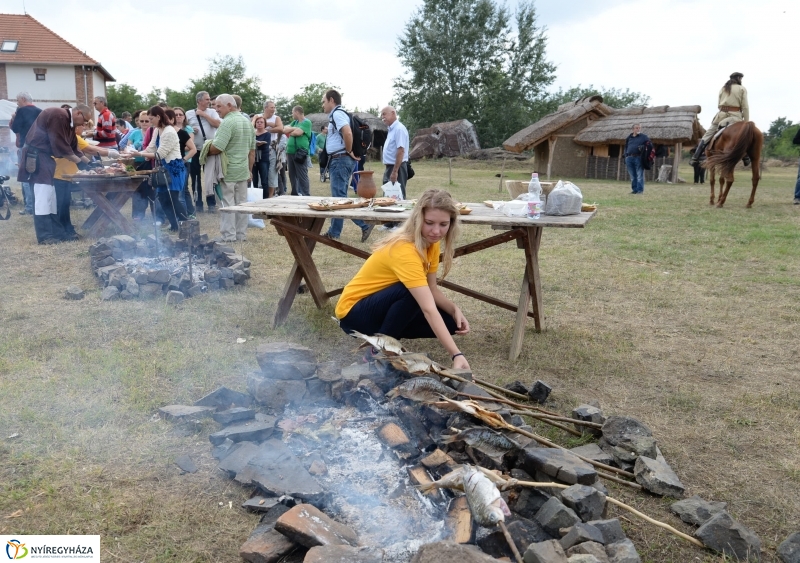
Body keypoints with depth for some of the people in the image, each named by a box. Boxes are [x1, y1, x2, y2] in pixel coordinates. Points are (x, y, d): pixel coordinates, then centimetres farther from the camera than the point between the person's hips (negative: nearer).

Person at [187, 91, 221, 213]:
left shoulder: (212, 112, 5)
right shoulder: (189, 114, 5)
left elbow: (218, 124, -11)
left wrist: (204, 114, -8)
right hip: (195, 150, 1)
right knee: (195, 177, 6)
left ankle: (211, 203, 12)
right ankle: (198, 204, 15)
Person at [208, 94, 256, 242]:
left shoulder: (228, 122, -15)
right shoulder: (248, 122, 12)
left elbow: (217, 148, -23)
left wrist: (206, 151, -4)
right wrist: (249, 170, 20)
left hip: (228, 171, -8)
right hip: (243, 171, 8)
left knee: (227, 203, -3)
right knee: (241, 203, 11)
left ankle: (228, 237, 0)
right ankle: (241, 235, 16)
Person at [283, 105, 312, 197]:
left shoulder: (306, 122, -5)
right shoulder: (295, 122, 20)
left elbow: (297, 132, -17)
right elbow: (285, 129, 8)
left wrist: (290, 132, 1)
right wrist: (294, 128, -7)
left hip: (301, 153, -8)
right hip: (290, 152, 8)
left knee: (302, 176, -7)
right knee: (292, 176, 13)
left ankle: (306, 196, -4)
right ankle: (295, 195, 22)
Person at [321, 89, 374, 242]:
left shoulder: (337, 114, -13)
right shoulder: (336, 115, 18)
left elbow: (348, 133, -29)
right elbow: (342, 134, 29)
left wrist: (349, 151, -18)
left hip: (340, 160, -11)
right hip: (338, 160, 11)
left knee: (339, 196, -10)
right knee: (338, 196, 11)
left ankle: (365, 224, -10)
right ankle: (333, 232, 15)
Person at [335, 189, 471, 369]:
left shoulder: (430, 242, -6)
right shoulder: (404, 250, -33)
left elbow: (431, 290, -2)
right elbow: (429, 310, -40)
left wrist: (455, 310, -20)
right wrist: (456, 355, -45)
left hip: (387, 307, 8)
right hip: (354, 312, -8)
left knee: (450, 322, -5)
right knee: (411, 292, -34)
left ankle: (388, 339, 9)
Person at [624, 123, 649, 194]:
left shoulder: (644, 137, 7)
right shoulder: (629, 137, 17)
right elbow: (626, 148, 23)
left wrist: (643, 147, -14)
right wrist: (626, 156, 12)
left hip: (638, 158, -4)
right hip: (629, 158, 4)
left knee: (640, 175, -6)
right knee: (632, 176, 8)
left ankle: (640, 190, -3)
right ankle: (634, 189, 14)